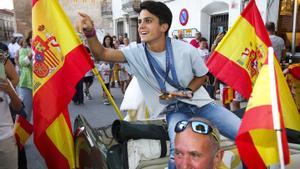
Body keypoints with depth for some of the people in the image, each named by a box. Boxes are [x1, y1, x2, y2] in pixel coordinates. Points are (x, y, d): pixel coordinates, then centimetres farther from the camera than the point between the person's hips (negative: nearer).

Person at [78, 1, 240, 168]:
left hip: (200, 103, 2)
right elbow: (102, 54, -19)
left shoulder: (187, 50, -13)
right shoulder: (136, 53, -10)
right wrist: (90, 33, -37)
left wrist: (188, 92, -15)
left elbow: (202, 76, 3)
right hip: (174, 110, -1)